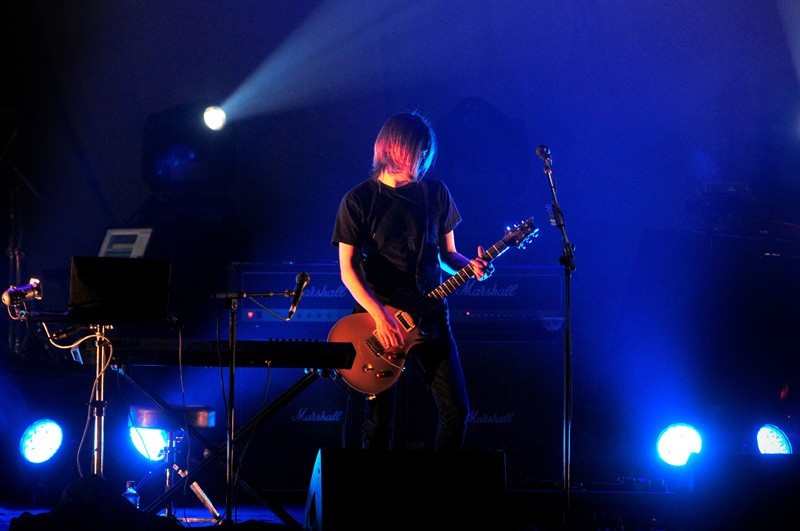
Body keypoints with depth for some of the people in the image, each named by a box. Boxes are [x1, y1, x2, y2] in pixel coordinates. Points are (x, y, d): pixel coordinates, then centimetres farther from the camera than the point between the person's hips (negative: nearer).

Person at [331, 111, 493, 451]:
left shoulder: (436, 193, 7)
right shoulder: (359, 200, -3)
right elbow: (347, 268, -7)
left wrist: (470, 266, -8)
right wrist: (380, 316, -18)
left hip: (430, 317, 3)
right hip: (378, 319, -3)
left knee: (456, 409, -2)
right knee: (379, 419, 0)